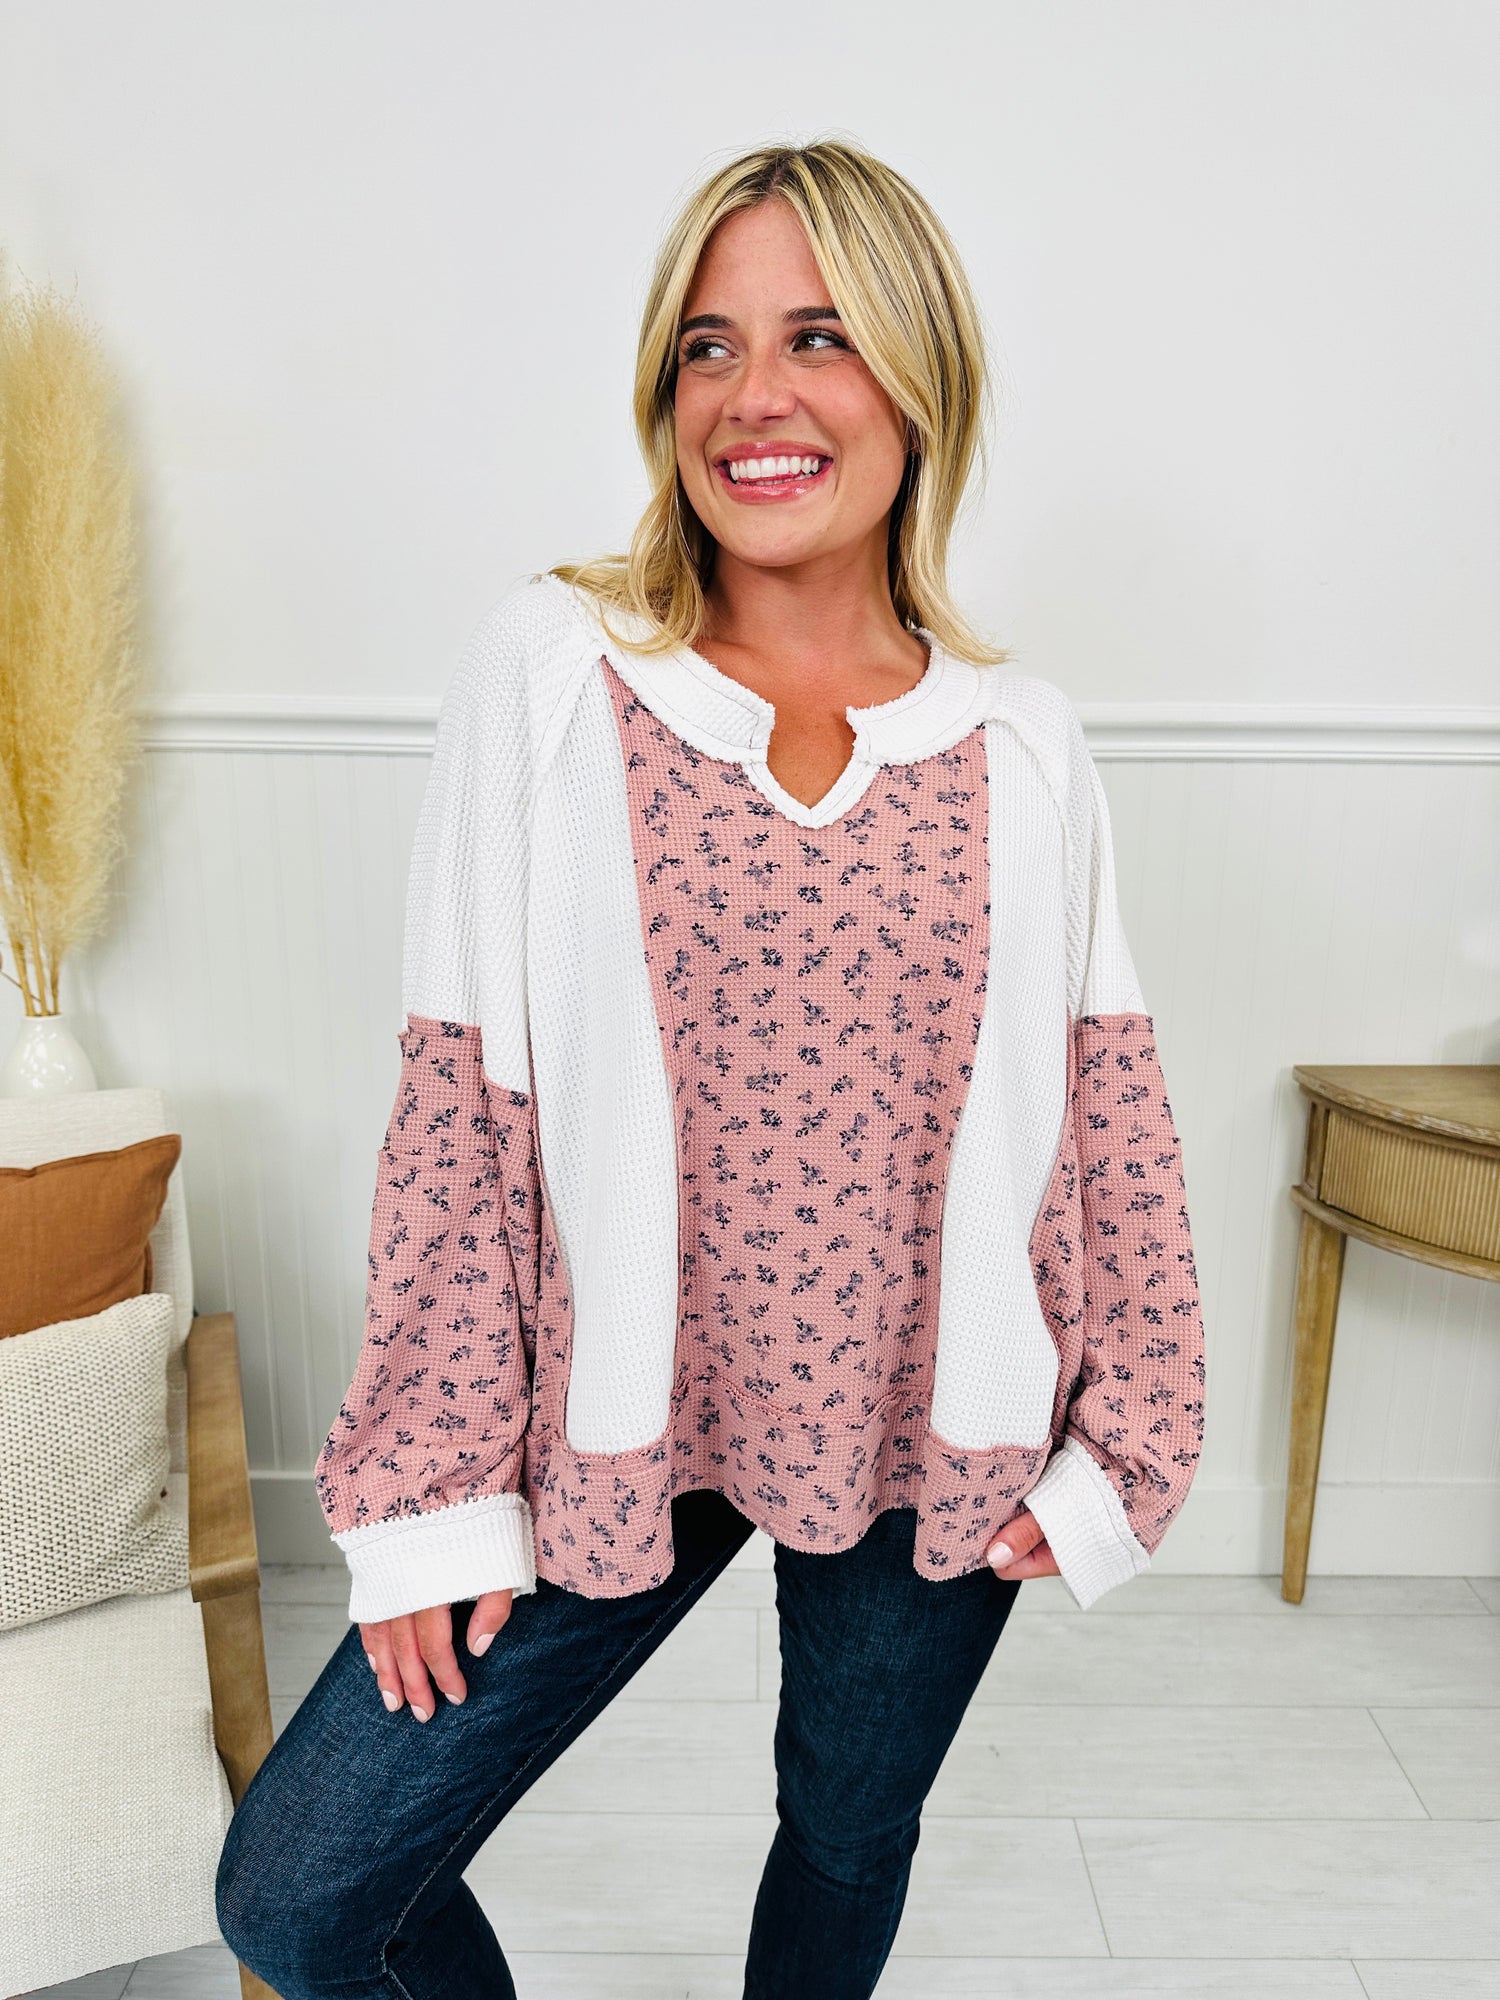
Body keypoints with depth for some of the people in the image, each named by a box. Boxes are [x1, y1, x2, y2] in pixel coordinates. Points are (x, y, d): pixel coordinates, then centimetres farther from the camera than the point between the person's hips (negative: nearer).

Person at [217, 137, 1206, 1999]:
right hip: (616, 1427, -1)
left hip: (937, 1439, 2)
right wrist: (433, 1487, -7)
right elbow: (458, 1103, -9)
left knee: (851, 1841, 23)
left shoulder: (1022, 745, -2)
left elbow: (1108, 1111, 3)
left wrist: (1125, 1450, 2)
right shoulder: (549, 668, -8)